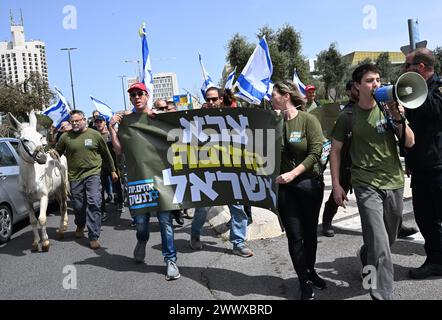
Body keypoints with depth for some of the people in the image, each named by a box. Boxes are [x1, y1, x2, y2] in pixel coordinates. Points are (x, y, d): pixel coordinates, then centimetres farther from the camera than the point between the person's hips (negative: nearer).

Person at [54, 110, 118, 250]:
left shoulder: (94, 135, 3)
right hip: (75, 177, 2)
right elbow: (57, 152, 15)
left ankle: (94, 237, -6)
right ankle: (80, 226, 42)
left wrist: (113, 171, 14)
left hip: (93, 174, -2)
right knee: (78, 206, 10)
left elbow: (106, 154, 10)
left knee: (94, 204, -12)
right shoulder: (66, 137, 4)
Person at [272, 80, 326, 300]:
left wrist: (293, 173, -21)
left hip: (310, 183, -1)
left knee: (310, 232, 14)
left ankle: (311, 271, 36)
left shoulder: (308, 120, -6)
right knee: (295, 235, 3)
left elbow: (315, 152, -14)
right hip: (284, 187, 1)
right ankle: (304, 282, 16)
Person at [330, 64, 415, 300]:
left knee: (389, 239, 19)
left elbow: (410, 143, 1)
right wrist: (336, 185, -2)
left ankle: (365, 257, 50)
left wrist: (398, 120, -16)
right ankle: (382, 295, 2)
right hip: (366, 185, -4)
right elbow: (335, 150, 3)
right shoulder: (348, 117, -4)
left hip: (394, 182, 4)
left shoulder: (388, 109, 2)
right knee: (380, 245, -11)